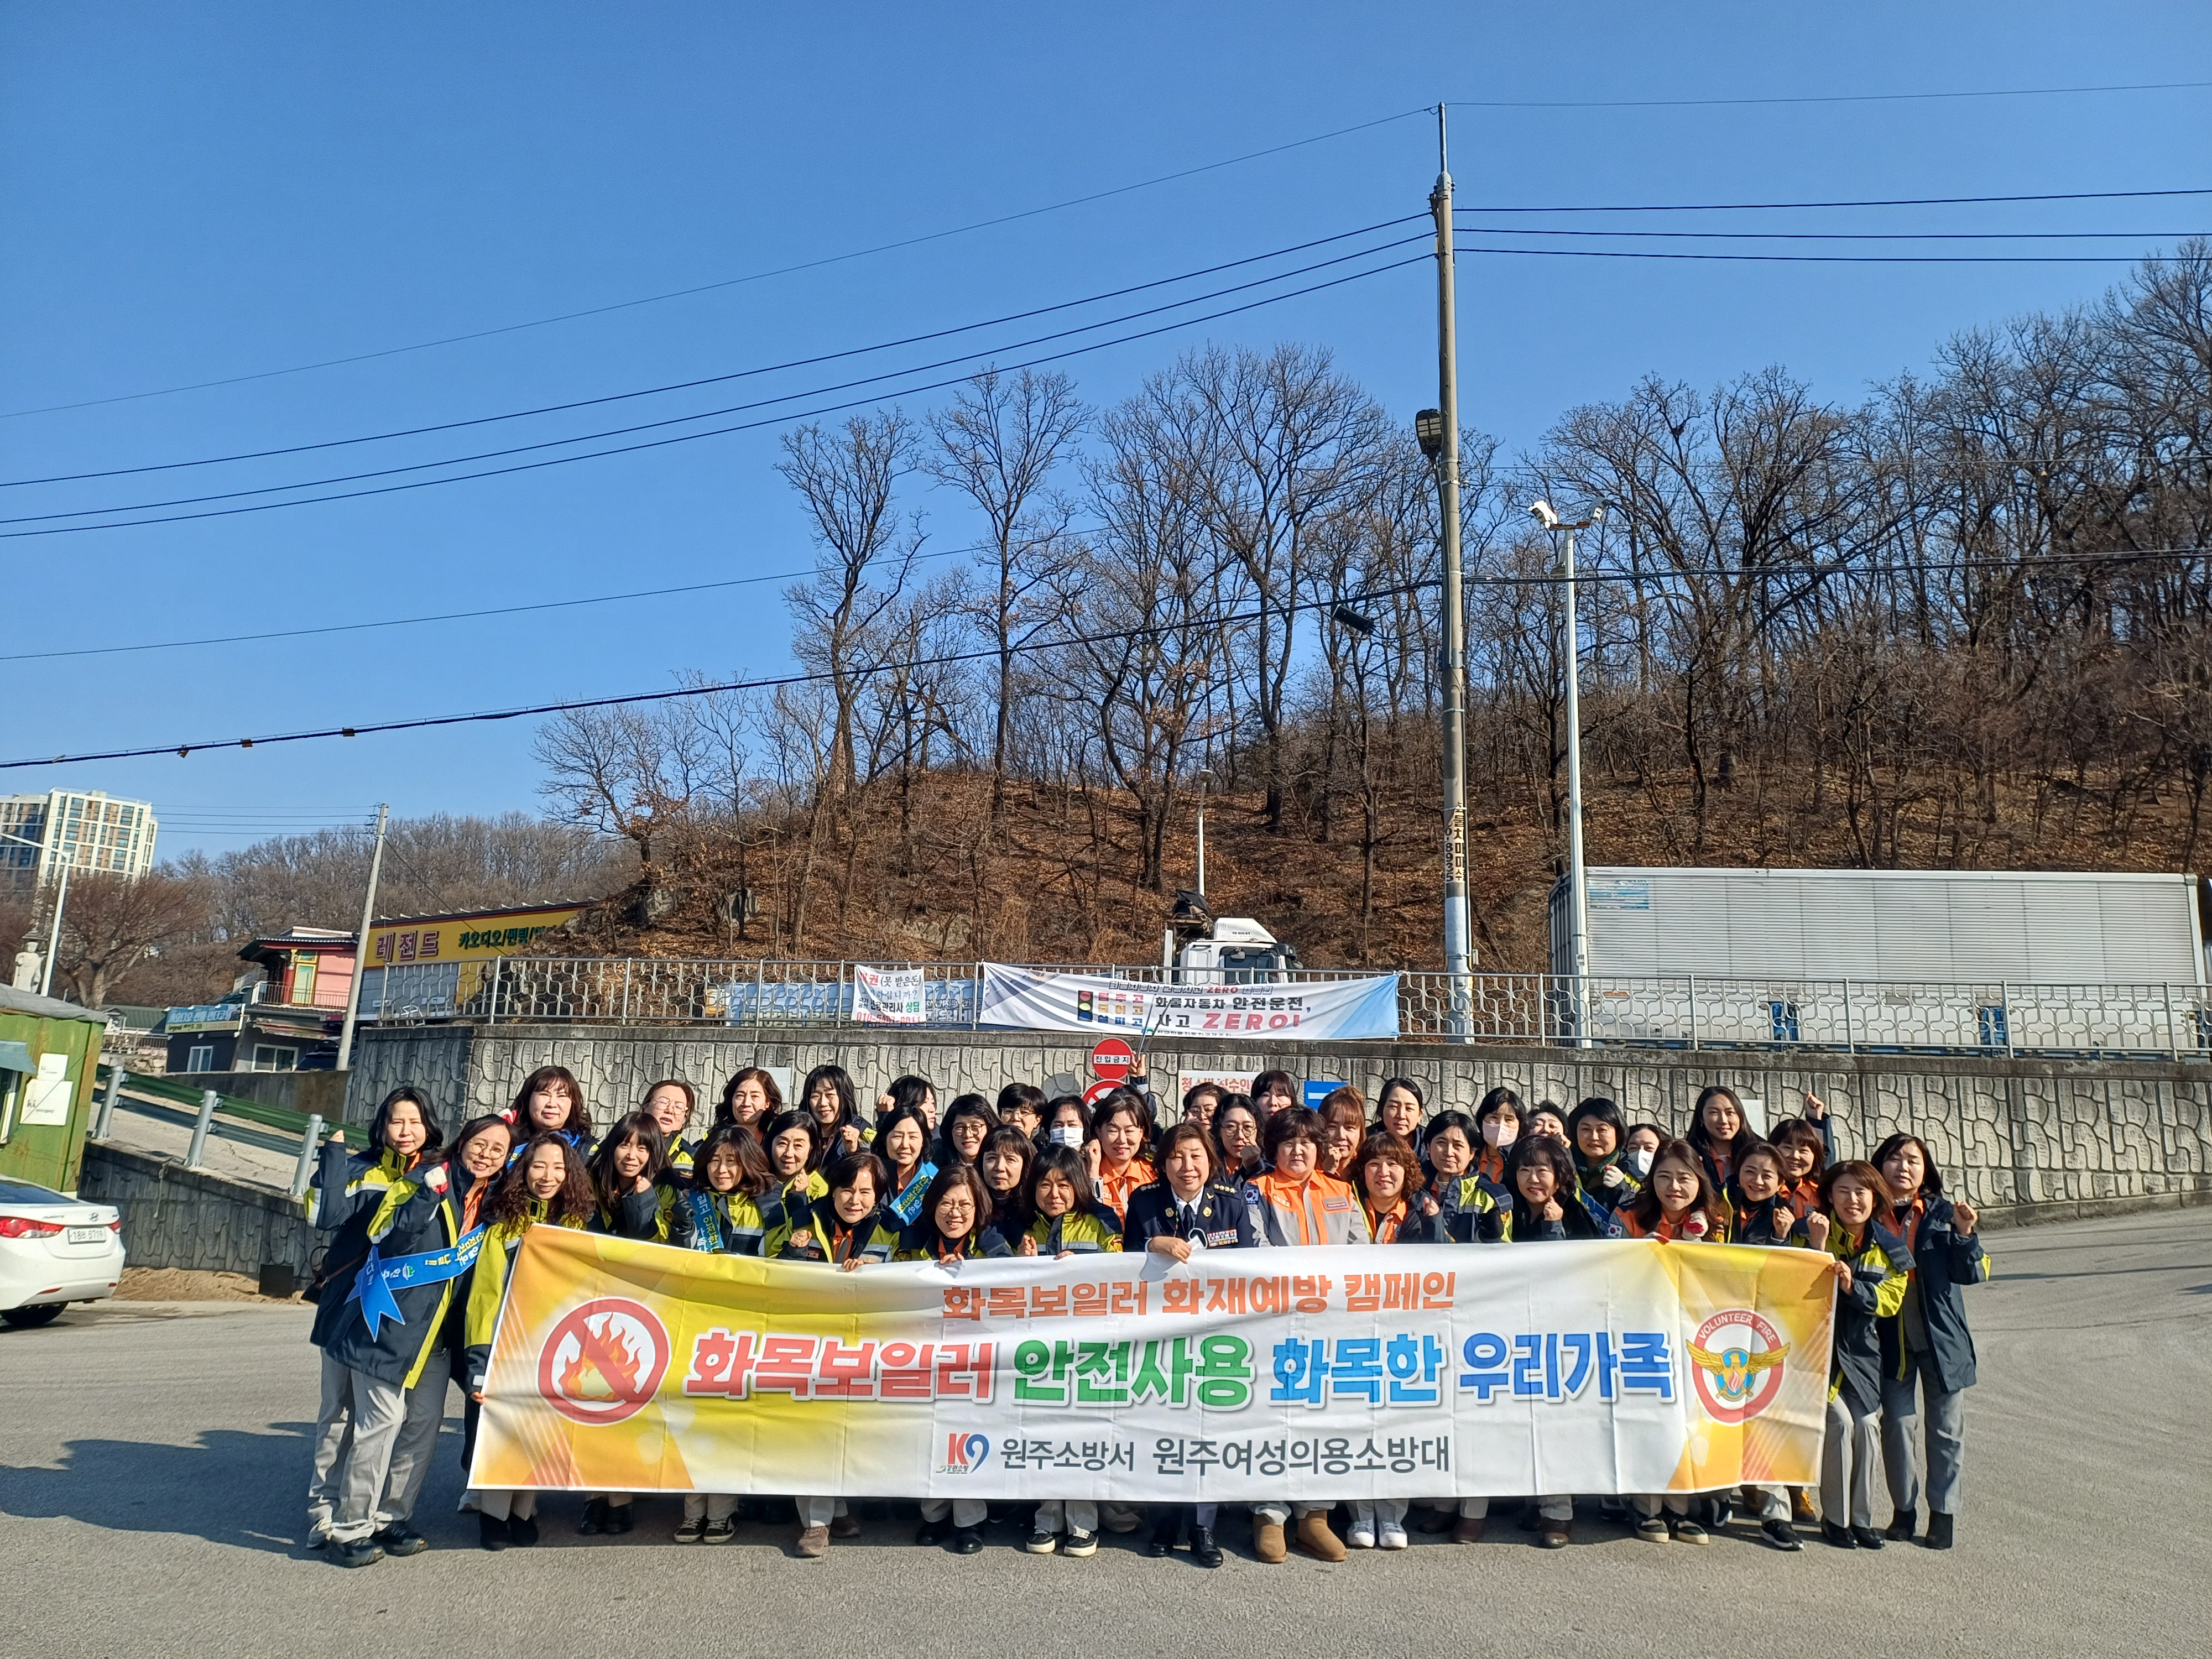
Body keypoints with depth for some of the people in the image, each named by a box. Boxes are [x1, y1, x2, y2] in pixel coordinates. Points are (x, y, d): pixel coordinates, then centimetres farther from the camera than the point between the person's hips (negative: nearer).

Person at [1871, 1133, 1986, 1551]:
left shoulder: (1944, 1212, -2)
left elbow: (1972, 1275, -4)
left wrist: (1965, 1235, -20)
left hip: (1941, 1336, 0)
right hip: (1891, 1338, 0)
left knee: (1946, 1426, 8)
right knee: (1896, 1422, 5)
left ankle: (1943, 1511, 22)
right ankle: (1904, 1508, 21)